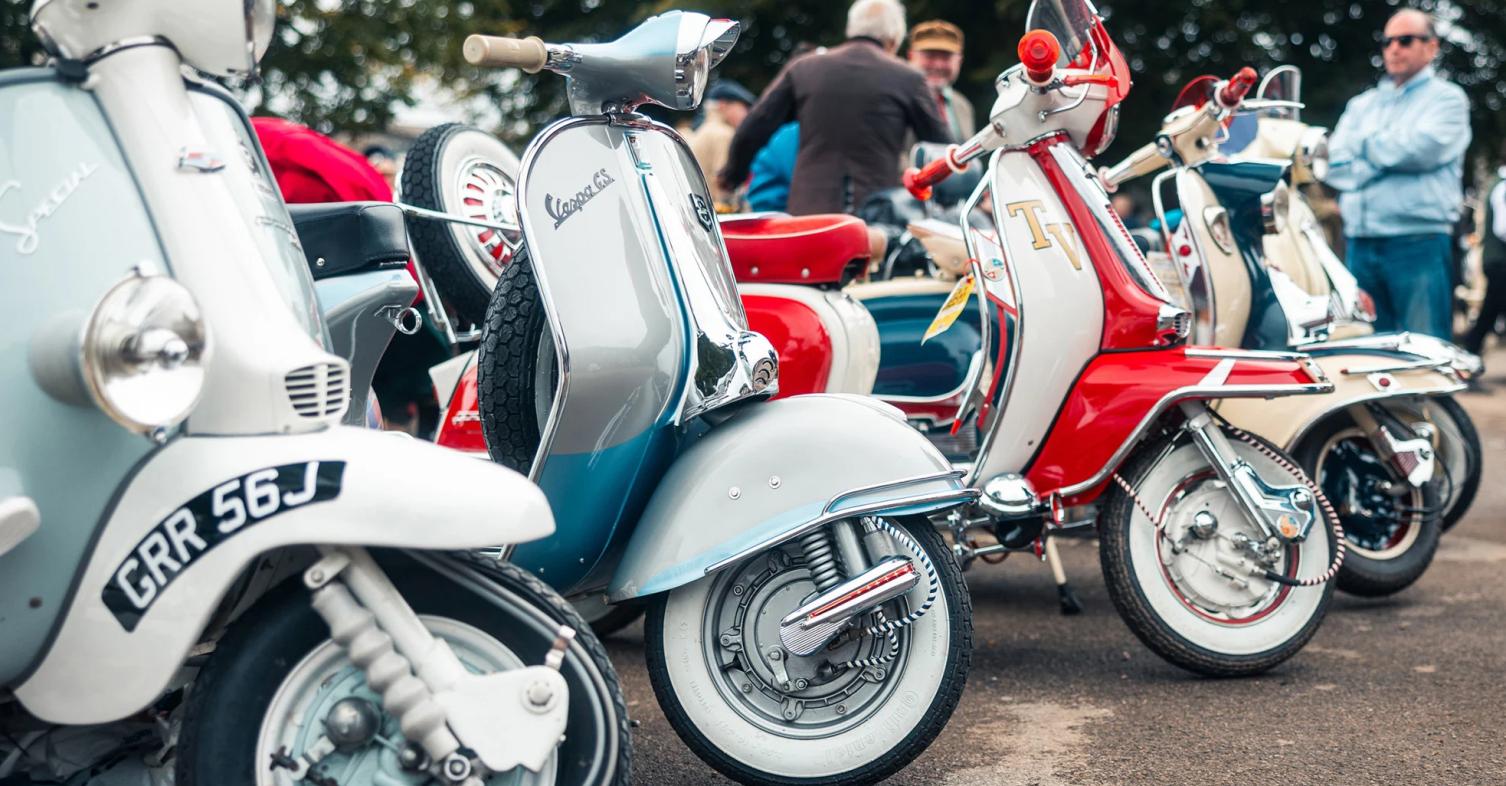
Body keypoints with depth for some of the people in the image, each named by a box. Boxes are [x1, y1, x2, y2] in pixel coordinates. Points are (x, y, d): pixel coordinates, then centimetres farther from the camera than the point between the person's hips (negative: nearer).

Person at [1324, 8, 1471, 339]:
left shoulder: (1446, 98, 6)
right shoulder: (1362, 104, 20)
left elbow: (1422, 149, -12)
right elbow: (1336, 166, 7)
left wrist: (1363, 144, 1)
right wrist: (1390, 156, -6)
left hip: (1418, 242, -5)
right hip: (1359, 243, 5)